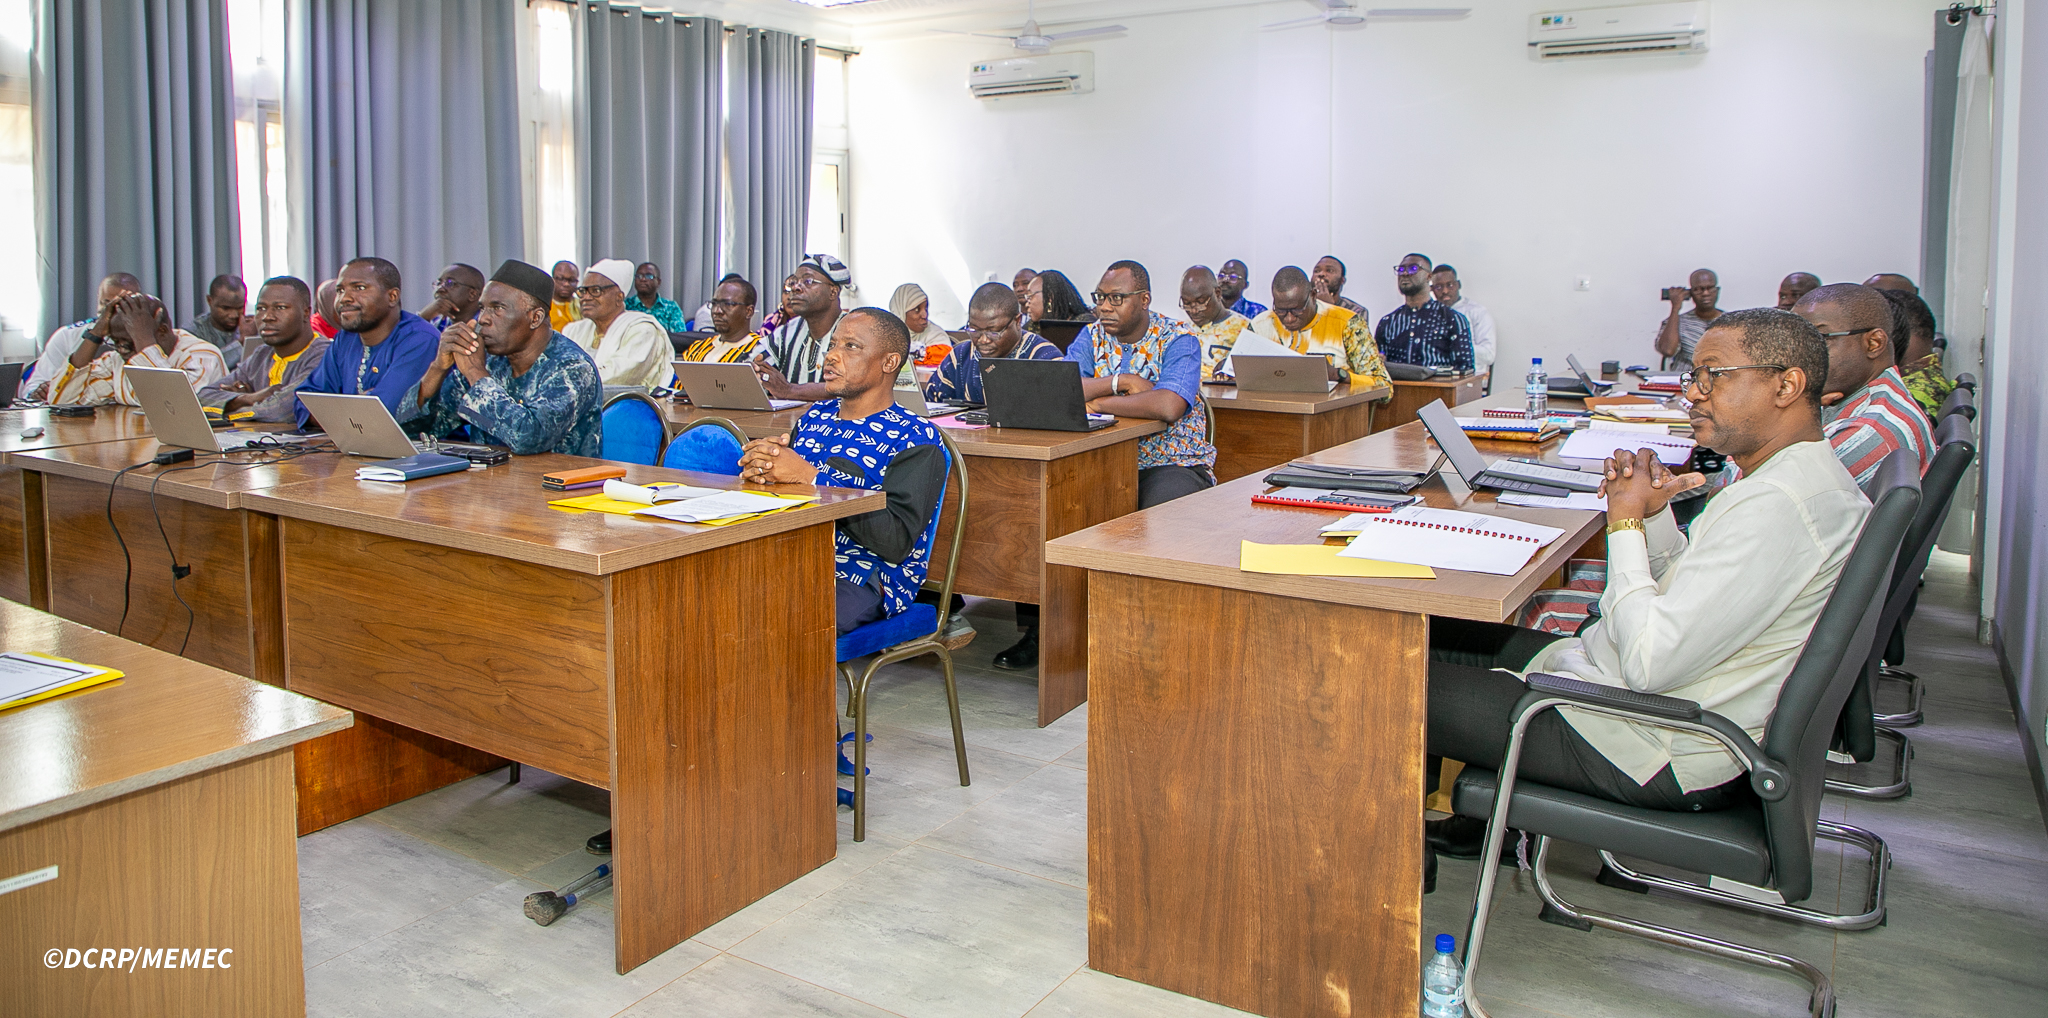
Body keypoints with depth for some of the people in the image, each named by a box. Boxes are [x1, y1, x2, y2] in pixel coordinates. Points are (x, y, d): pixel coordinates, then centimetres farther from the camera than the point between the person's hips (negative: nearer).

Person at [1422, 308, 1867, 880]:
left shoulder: (1780, 505, -26)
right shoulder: (1808, 477, 9)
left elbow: (1649, 664, -28)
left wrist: (1626, 521, -16)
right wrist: (1653, 512, -1)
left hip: (1661, 756, -11)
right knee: (1434, 634, 15)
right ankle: (1494, 820, 26)